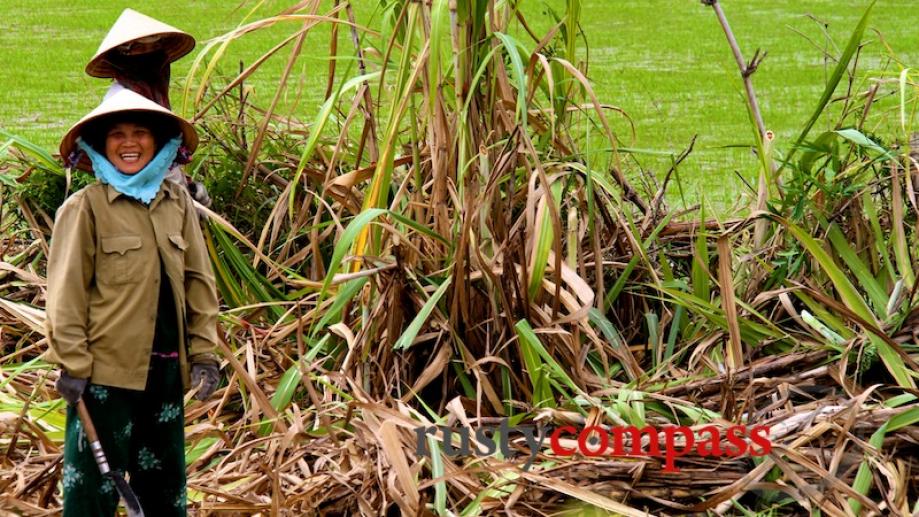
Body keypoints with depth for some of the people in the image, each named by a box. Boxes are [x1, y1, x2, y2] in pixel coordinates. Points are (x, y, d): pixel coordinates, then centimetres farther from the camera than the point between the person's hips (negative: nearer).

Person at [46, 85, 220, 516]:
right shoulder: (84, 209, -7)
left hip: (166, 367, 5)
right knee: (95, 481, -1)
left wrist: (204, 352, 6)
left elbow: (198, 281, 10)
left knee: (164, 477, 15)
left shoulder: (177, 203, 8)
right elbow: (66, 293, -8)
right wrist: (72, 365, -12)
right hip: (106, 369, -5)